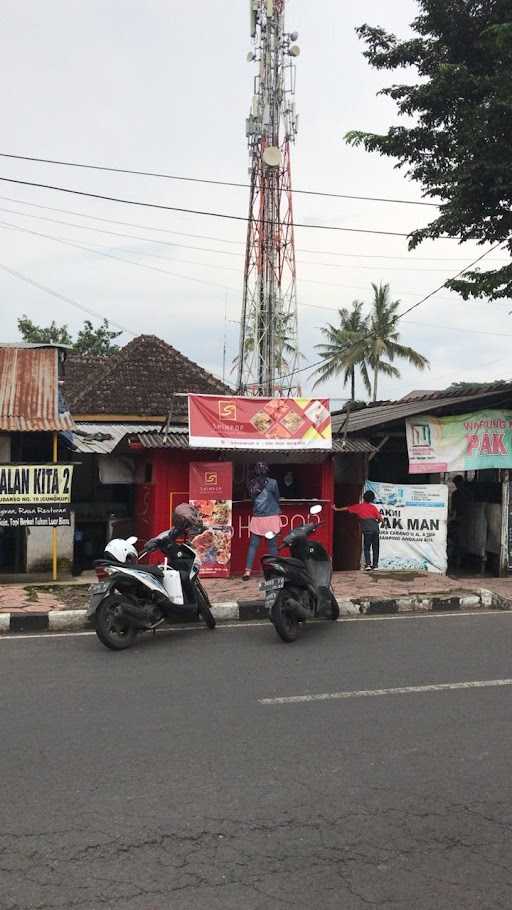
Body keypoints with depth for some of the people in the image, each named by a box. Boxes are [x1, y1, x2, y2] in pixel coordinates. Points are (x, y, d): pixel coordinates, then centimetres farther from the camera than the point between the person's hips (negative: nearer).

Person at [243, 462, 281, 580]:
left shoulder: (251, 484, 2)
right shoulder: (272, 483, -5)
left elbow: (252, 499, 11)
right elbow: (277, 499, 8)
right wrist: (278, 510, 27)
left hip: (257, 518, 3)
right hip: (271, 517, -2)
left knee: (253, 544, 6)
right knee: (272, 544, 5)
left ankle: (248, 570, 0)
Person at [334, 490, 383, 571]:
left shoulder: (358, 506, 11)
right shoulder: (373, 507, 12)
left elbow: (347, 508, 20)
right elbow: (381, 519, 6)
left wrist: (336, 509, 33)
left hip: (367, 530, -1)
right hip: (375, 528, 1)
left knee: (367, 548, 7)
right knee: (375, 548, 10)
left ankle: (368, 564, -6)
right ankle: (375, 565, 8)